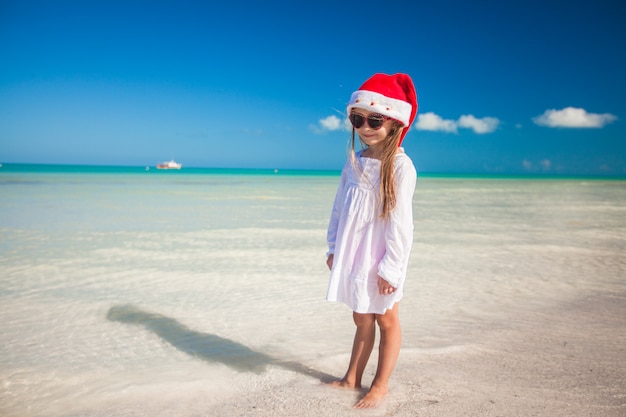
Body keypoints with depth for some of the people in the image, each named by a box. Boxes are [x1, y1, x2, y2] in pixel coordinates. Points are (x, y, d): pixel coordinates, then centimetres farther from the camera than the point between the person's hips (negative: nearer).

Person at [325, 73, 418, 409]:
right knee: (361, 318, 18)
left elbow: (400, 221, -18)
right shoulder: (354, 163, 4)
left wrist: (390, 267, -17)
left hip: (381, 257, -6)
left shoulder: (399, 166, -16)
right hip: (354, 255, 6)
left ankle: (380, 384, 25)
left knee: (386, 319, 11)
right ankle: (352, 377, 32)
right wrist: (334, 248, 10)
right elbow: (339, 208, 9)